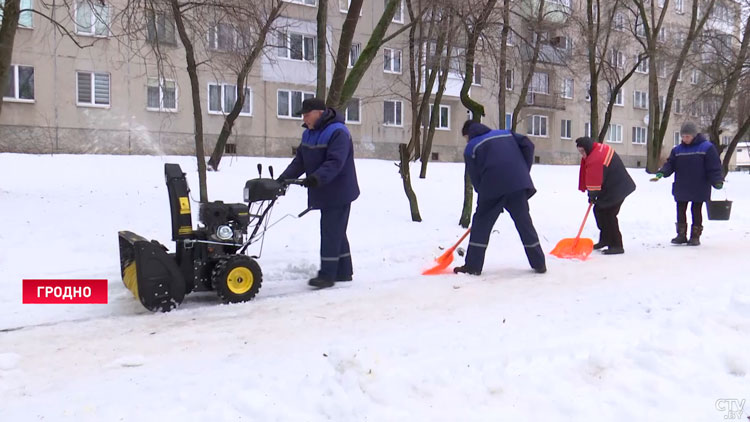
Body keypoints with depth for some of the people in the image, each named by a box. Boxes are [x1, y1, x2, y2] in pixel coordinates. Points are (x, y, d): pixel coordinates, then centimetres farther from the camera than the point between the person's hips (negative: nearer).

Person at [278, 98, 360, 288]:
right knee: (337, 232, 15)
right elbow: (300, 161, 11)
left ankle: (327, 274, -3)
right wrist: (284, 178, -3)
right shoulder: (309, 134, 13)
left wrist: (317, 178, -41)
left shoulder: (338, 132, -17)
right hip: (323, 193, 9)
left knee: (331, 232, -8)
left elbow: (335, 162, -28)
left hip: (338, 194, -9)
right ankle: (343, 272, 25)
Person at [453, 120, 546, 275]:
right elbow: (527, 145, 11)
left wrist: (484, 194, 19)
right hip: (518, 183, 3)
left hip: (492, 188, -3)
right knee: (524, 222, 12)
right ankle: (539, 264, 16)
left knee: (481, 223, 9)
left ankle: (472, 266, 9)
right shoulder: (505, 134, 22)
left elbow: (475, 177, 8)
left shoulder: (470, 148, 12)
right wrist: (524, 171, 13)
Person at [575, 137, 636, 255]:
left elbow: (595, 181, -24)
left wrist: (592, 195, -7)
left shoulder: (595, 159, -27)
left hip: (617, 189, -11)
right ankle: (604, 239, 27)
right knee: (599, 210, 15)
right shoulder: (600, 148, 7)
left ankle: (617, 246, -3)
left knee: (608, 215, -9)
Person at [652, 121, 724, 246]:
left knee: (696, 212, 7)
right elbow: (670, 164, 4)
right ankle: (681, 235, 19)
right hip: (681, 188, 4)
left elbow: (714, 166, -8)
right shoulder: (677, 150, 5)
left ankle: (695, 236, 16)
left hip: (699, 189, -4)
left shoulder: (707, 147, -6)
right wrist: (662, 173, -15)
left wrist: (717, 181, -16)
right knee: (681, 212, 9)